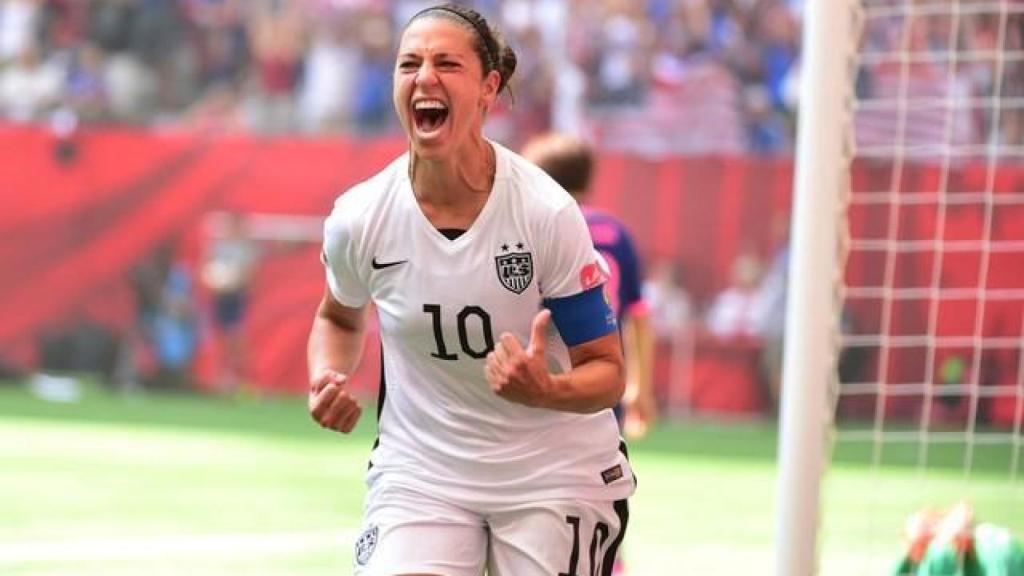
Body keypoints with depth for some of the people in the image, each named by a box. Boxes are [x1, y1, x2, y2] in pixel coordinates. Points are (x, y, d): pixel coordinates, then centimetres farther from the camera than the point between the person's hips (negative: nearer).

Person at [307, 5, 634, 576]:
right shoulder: (359, 219, -10)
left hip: (555, 471, -1)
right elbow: (340, 317, 14)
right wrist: (329, 381, -7)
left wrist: (545, 392, -33)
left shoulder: (548, 213, -17)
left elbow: (606, 370, -11)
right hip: (421, 470, 1)